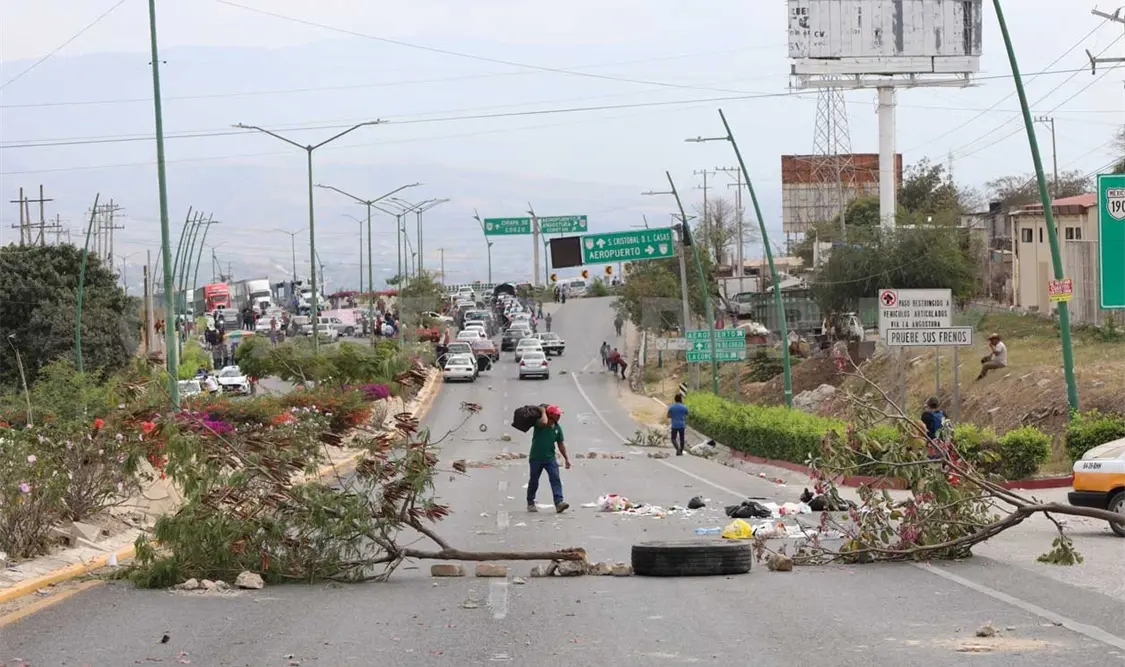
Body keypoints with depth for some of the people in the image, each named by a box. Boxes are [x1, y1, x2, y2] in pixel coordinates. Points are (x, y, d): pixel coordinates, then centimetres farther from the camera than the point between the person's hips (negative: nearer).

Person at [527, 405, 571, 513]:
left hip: (550, 458, 3)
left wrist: (566, 458, 9)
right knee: (534, 481, 9)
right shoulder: (539, 424, -11)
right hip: (536, 458, -3)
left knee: (556, 479, -14)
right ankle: (530, 503, 26)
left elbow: (561, 444, 11)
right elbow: (544, 422, -36)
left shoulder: (557, 428, 4)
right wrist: (543, 412, -18)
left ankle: (559, 503, -23)